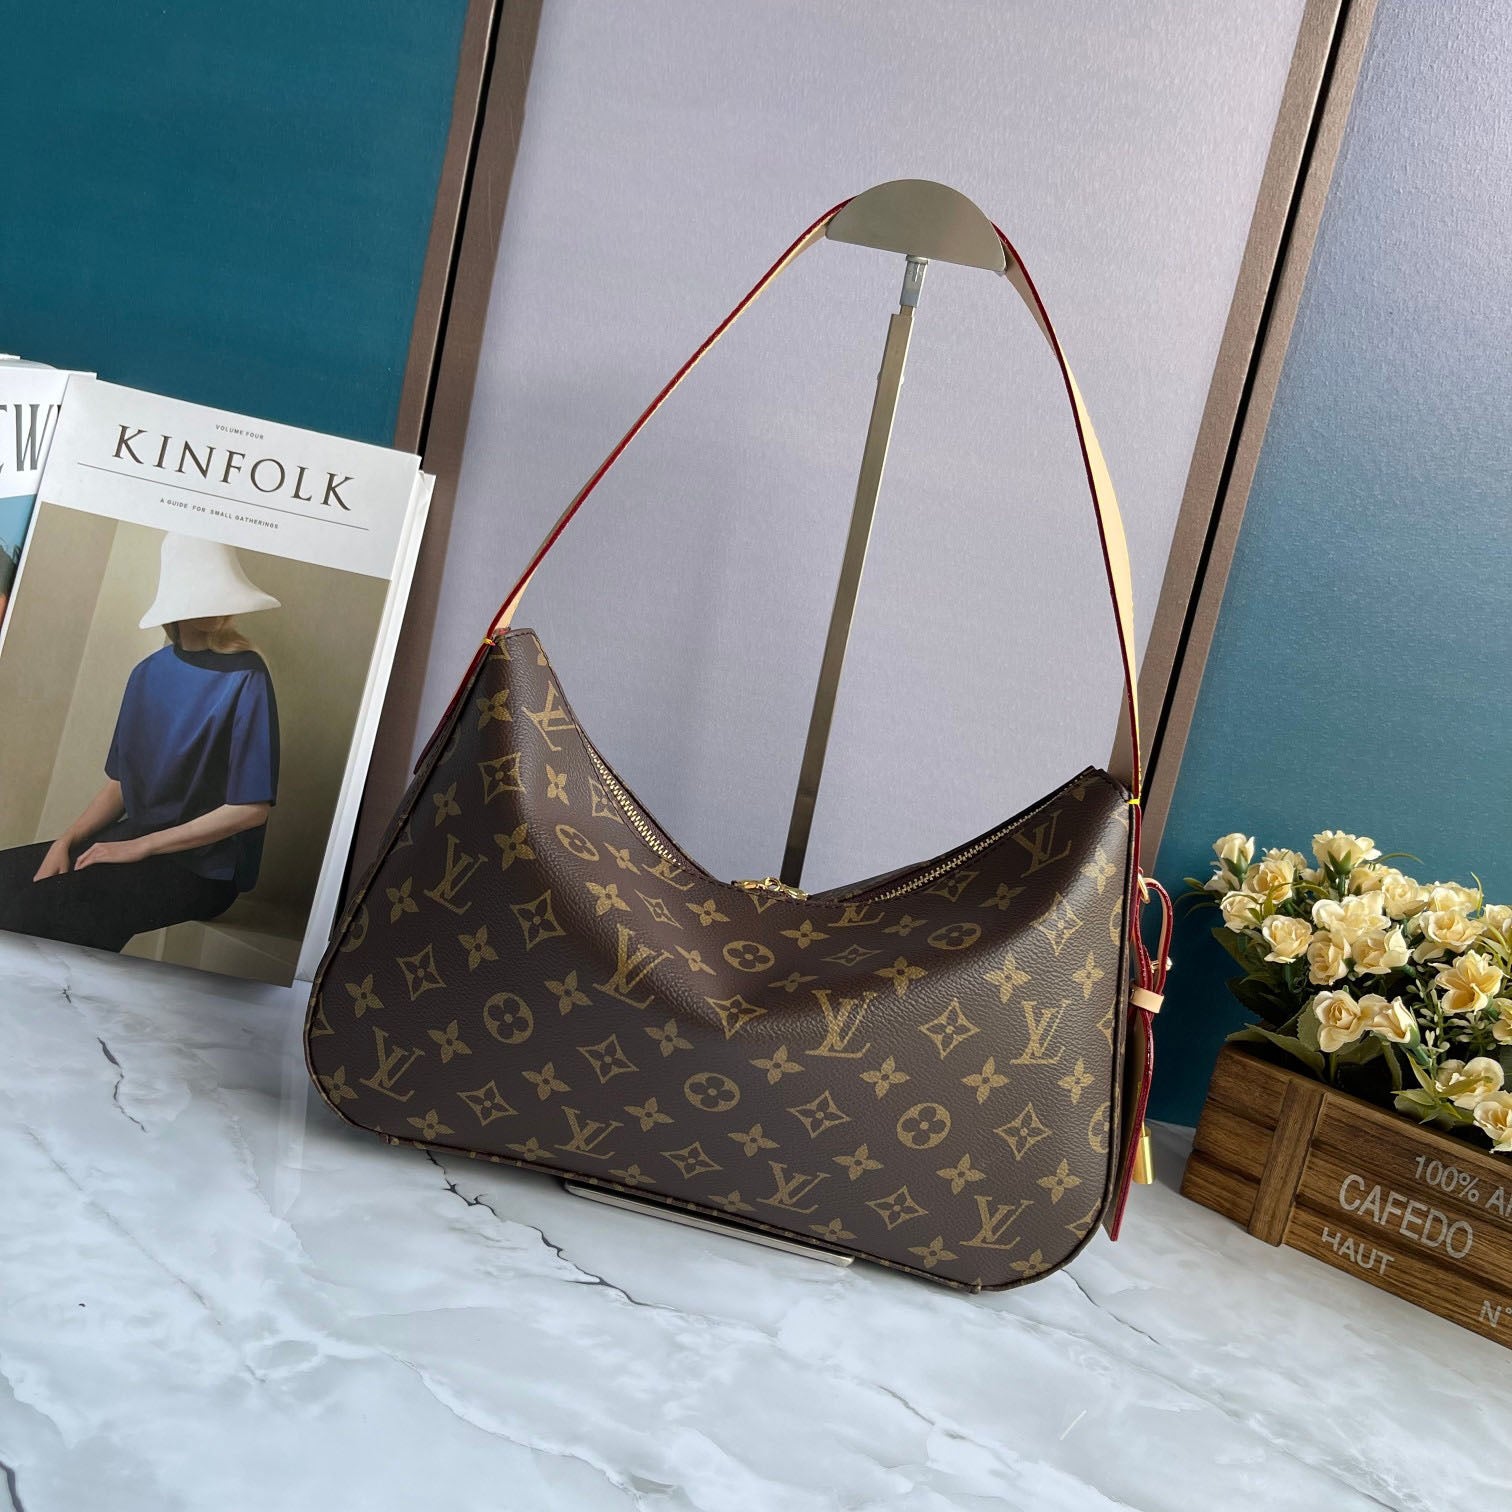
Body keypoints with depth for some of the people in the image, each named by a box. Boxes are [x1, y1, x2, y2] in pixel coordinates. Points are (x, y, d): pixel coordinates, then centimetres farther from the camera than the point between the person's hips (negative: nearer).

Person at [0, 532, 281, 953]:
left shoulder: (245, 678, -13)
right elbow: (120, 784, 13)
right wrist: (65, 842, -5)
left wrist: (139, 847, -13)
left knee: (36, 908, -24)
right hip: (133, 839, 7)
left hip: (202, 867, -7)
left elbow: (251, 808, -15)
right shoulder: (149, 673, 8)